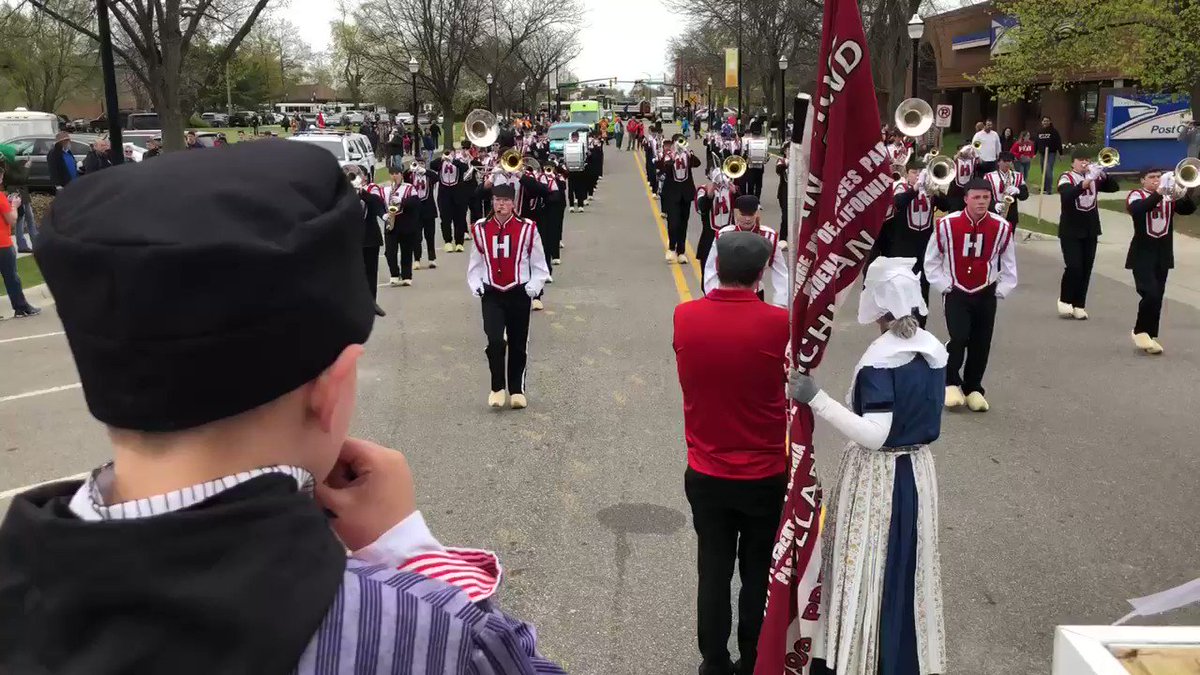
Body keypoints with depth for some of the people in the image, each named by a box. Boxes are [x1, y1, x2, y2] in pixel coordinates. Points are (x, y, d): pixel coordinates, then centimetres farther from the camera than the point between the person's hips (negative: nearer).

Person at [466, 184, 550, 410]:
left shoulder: (527, 228, -4)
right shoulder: (480, 229, 2)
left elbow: (539, 265, 2)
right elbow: (475, 264, 12)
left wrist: (533, 287, -11)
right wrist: (476, 285, -2)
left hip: (519, 294, 0)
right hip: (491, 294, 0)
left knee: (518, 344, 7)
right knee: (495, 340, -14)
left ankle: (517, 390, 22)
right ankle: (497, 388, 2)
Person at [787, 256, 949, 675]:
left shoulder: (880, 358, -23)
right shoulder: (935, 350, 0)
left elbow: (874, 435, -27)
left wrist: (816, 399, -29)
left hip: (875, 478, -7)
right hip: (917, 472, 7)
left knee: (865, 570, 6)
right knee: (906, 568, 19)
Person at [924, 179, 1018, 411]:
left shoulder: (1001, 227, -7)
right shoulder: (946, 224, -12)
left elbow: (1009, 264, 8)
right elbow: (931, 260, 0)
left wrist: (1002, 289, 4)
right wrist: (943, 286, -3)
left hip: (985, 294, 3)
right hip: (955, 293, -2)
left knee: (981, 344, 6)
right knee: (959, 338, -15)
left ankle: (973, 389, 22)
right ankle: (951, 383, 5)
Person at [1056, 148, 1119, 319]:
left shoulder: (1094, 177, 9)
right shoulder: (1066, 178, -8)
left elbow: (1114, 187, -1)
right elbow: (1067, 194, -28)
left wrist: (1102, 174, -17)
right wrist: (1084, 184, -43)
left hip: (1090, 230, 5)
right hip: (1070, 231, -5)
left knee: (1086, 269, 5)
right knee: (1074, 267, -13)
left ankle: (1079, 305, 13)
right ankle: (1065, 301, 7)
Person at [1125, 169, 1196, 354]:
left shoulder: (1170, 196, 7)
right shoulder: (1136, 196, -5)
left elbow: (1189, 209, -7)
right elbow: (1138, 209, -27)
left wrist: (1185, 192, -24)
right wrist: (1158, 193, -35)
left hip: (1163, 255, 5)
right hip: (1142, 254, -5)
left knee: (1157, 297, 7)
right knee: (1150, 294, -16)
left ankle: (1150, 336, 17)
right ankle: (1140, 331, 3)